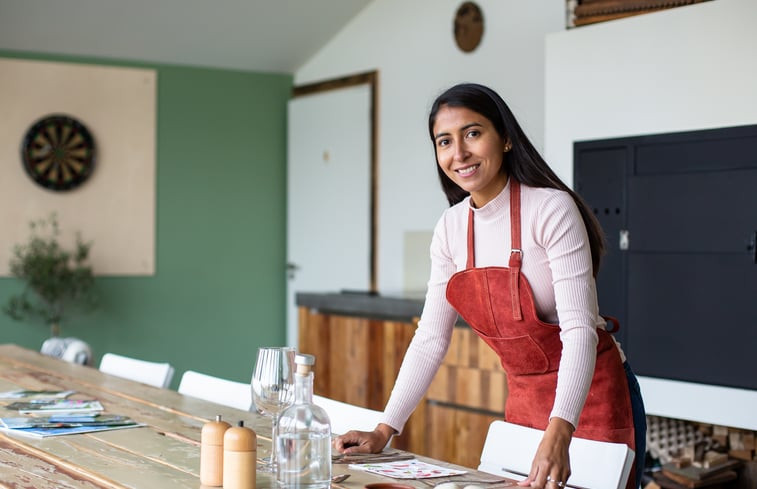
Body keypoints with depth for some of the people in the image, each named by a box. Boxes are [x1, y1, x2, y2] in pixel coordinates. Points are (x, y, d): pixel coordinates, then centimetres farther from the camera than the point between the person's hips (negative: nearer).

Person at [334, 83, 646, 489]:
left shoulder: (552, 210, -19)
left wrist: (557, 436, -38)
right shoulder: (450, 228, 0)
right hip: (523, 401, 6)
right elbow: (430, 339, 4)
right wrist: (384, 432, -2)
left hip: (592, 397, -5)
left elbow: (579, 330, -25)